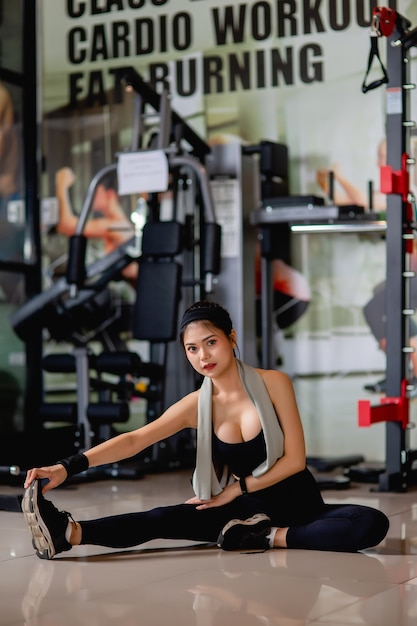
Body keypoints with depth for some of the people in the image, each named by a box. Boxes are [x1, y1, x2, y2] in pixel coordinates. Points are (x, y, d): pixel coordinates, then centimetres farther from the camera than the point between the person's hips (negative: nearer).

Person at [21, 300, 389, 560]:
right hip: (246, 511, 1)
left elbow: (295, 459, -9)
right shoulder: (197, 405, -4)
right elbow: (134, 440, -16)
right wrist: (68, 468, -31)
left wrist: (236, 489, -12)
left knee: (372, 524, -30)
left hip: (297, 506, -1)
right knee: (167, 519, -25)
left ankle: (273, 538, -23)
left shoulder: (273, 383, -10)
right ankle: (69, 533, -40)